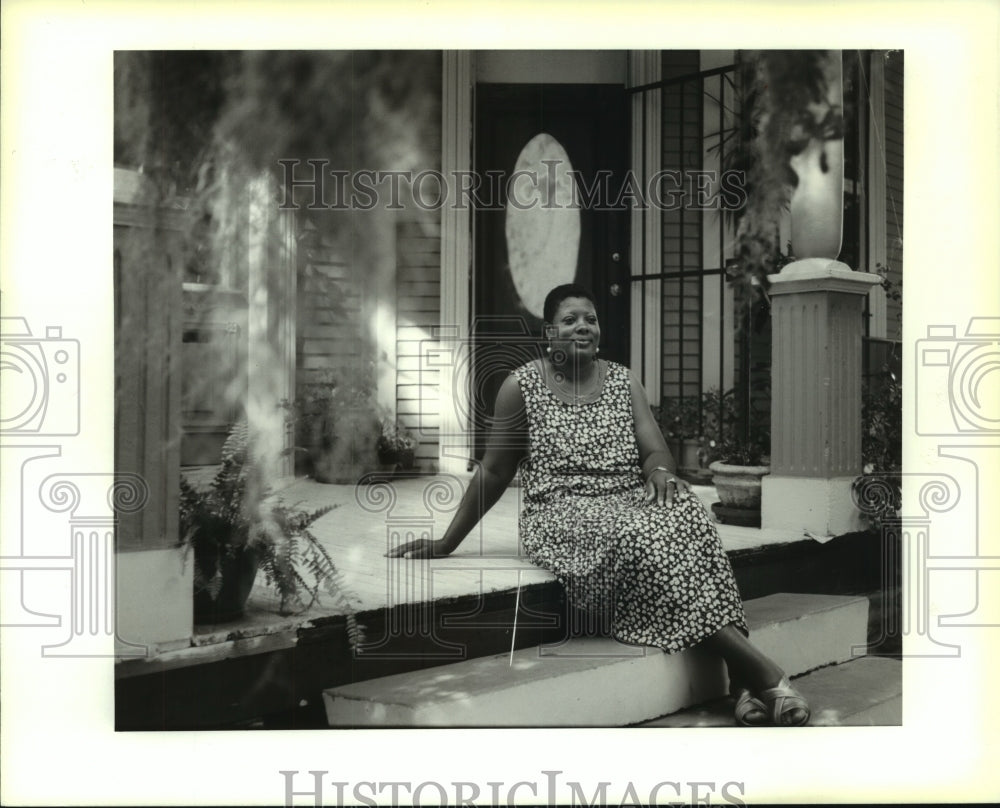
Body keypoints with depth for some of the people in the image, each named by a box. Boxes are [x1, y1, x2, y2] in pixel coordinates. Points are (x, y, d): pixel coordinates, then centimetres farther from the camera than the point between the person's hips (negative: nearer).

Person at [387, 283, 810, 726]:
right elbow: (493, 472, 9)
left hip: (630, 503, 3)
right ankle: (759, 669, -34)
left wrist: (660, 472, -20)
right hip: (562, 515, -3)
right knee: (636, 536, -36)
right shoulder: (521, 385, 4)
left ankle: (740, 677, -36)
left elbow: (656, 451, 5)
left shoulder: (624, 380, 14)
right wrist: (448, 542, 10)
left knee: (683, 509, -33)